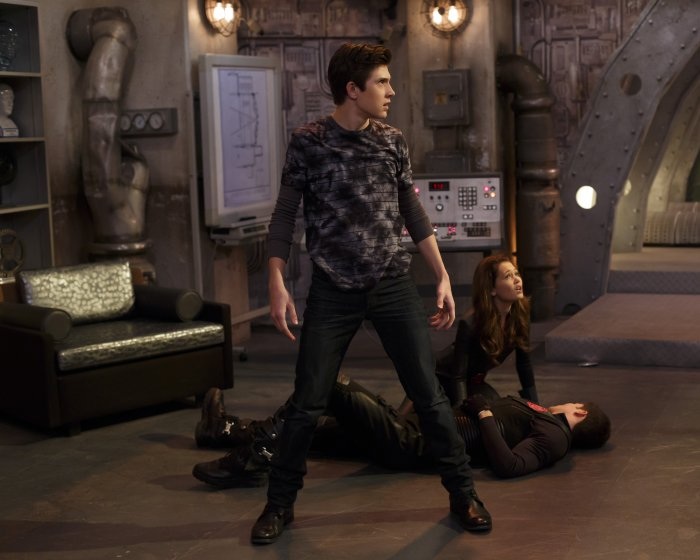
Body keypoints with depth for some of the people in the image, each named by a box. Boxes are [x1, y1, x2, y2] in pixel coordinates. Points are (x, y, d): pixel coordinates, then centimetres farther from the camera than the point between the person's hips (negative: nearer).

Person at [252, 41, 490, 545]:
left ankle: (463, 493, 17)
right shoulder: (308, 141, -4)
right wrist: (277, 285, -11)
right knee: (307, 404, 1)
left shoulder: (393, 141, 5)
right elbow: (286, 215, -2)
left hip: (395, 286, 2)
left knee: (430, 394, 3)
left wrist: (443, 278, 8)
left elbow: (413, 214, 11)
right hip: (334, 292, -2)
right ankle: (280, 503, 18)